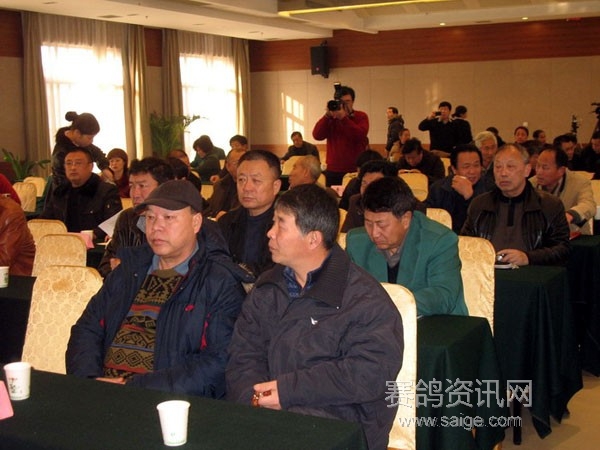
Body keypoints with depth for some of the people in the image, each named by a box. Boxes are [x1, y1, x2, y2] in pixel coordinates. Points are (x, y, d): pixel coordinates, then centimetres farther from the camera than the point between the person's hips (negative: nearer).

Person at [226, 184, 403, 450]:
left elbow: (373, 372, -14)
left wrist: (289, 390, -14)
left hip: (341, 421, -4)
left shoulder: (364, 299, -3)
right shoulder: (266, 290, 19)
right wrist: (255, 398, -9)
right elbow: (243, 357, 13)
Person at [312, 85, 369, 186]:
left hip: (355, 170, -2)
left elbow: (361, 135, -16)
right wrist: (327, 115, -15)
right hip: (333, 171, 2)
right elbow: (317, 135, -5)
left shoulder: (361, 116, 3)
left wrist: (344, 118, -21)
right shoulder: (331, 118, 9)